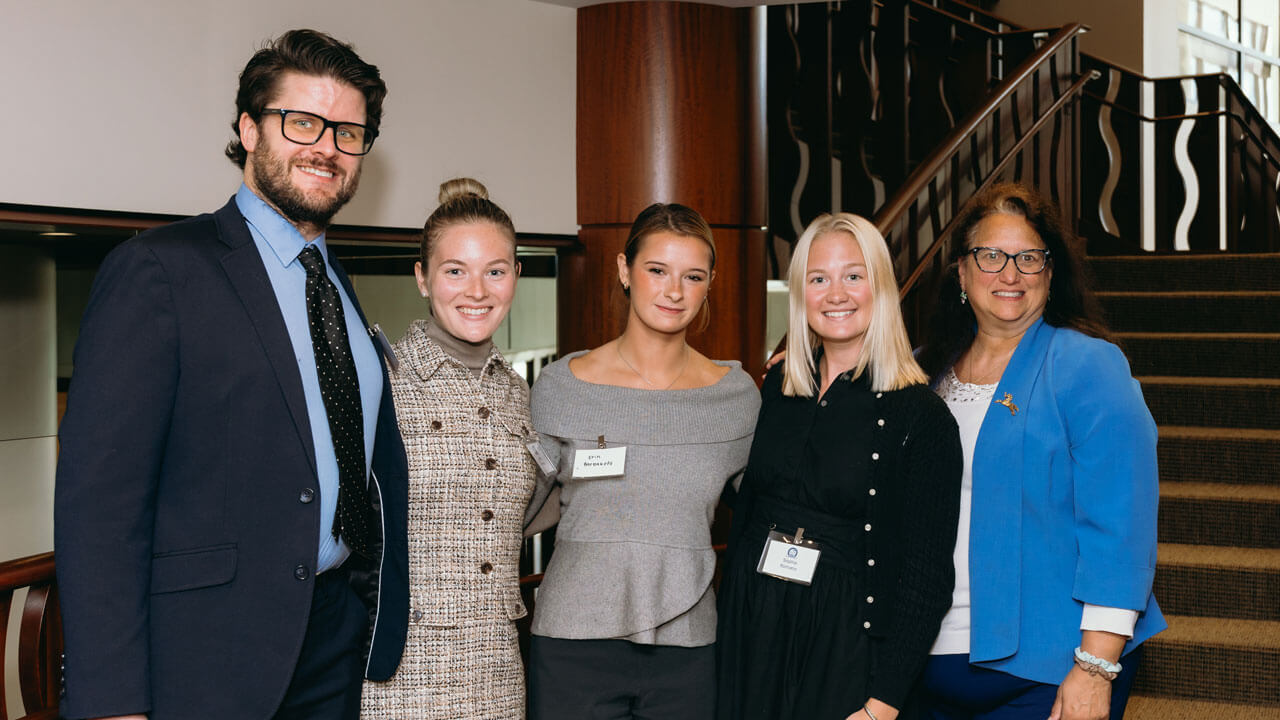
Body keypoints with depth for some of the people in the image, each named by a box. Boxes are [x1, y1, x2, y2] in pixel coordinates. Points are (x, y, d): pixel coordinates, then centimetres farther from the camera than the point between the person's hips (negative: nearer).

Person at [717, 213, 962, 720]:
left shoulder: (920, 416, -10)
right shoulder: (779, 388, 5)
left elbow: (925, 577, -12)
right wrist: (728, 632, 8)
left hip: (846, 647, -4)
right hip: (751, 636, 4)